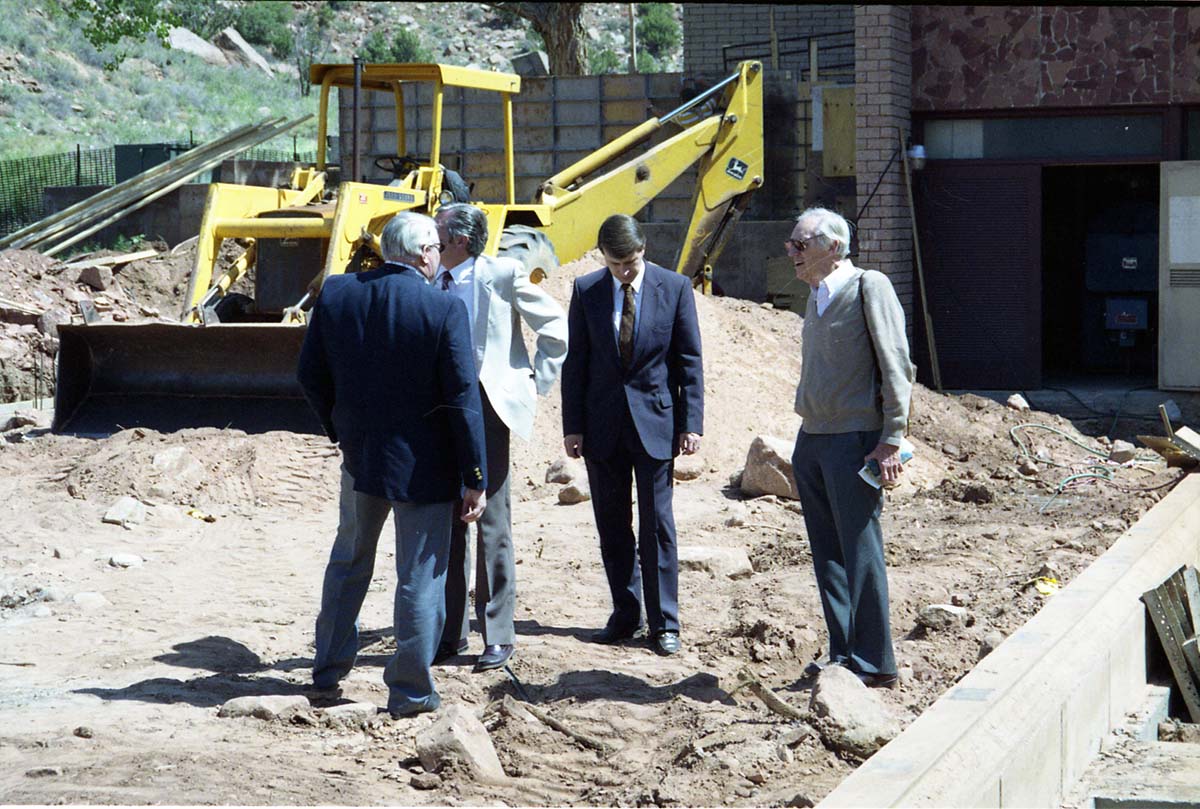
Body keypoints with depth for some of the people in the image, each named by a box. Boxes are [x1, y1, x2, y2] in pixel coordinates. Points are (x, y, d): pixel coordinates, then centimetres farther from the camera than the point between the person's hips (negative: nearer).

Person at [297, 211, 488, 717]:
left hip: (360, 455, 5)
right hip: (423, 466, -4)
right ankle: (410, 691, 11)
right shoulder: (445, 310, -17)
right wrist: (474, 478, -10)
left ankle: (328, 669, 33)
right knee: (420, 577, 6)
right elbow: (462, 400, -16)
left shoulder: (335, 295, -4)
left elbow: (311, 376, 3)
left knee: (349, 560, 23)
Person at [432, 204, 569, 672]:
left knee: (492, 522, -3)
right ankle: (450, 633, 17)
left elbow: (556, 327, 0)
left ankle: (498, 635, 5)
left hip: (486, 405, -5)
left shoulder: (502, 274, -6)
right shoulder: (429, 283, 8)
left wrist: (535, 382, -1)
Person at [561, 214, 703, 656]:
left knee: (656, 524, 0)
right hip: (602, 424, 2)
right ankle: (626, 615, 17)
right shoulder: (586, 290, 1)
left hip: (654, 420, -2)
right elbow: (575, 362, 4)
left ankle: (664, 622, 6)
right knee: (612, 525, 8)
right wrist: (572, 426, 0)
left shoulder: (675, 287, -3)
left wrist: (691, 423, -5)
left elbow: (689, 360, -1)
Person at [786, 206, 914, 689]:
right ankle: (843, 654, 17)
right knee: (827, 555, 10)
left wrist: (891, 439, -16)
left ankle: (874, 663, 1)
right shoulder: (817, 296, 16)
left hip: (854, 441, -8)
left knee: (860, 553, -5)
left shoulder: (869, 287, -7)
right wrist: (808, 435, 16)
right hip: (811, 440, 8)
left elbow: (896, 366, -11)